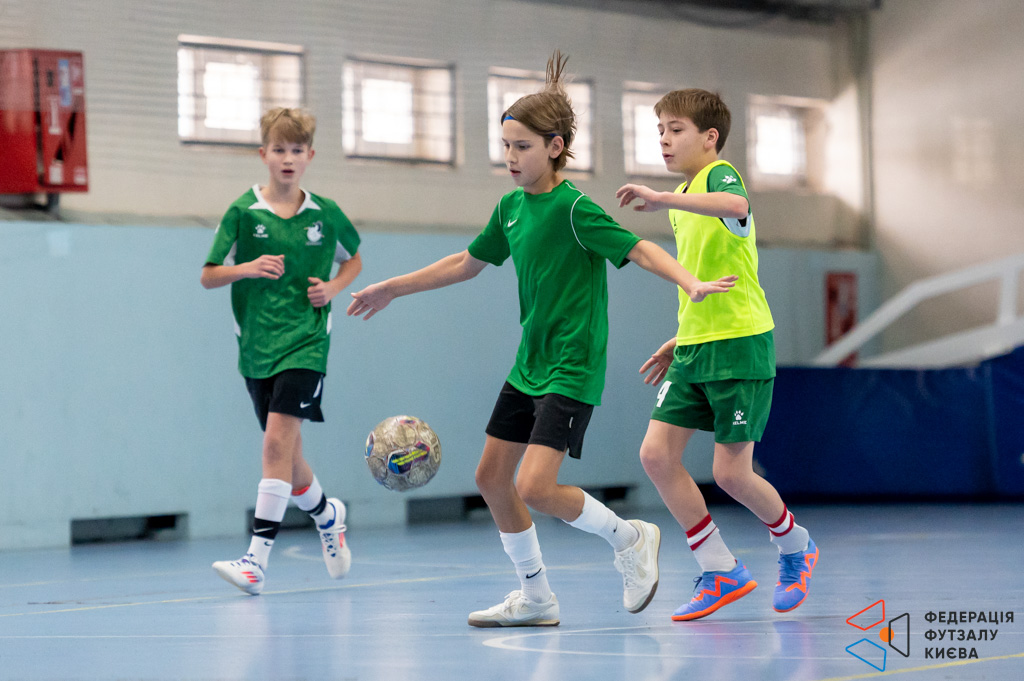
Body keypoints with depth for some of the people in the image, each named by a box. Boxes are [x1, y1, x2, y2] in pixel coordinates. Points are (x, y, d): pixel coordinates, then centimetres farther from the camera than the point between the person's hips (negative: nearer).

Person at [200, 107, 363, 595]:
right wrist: (247, 268, -16)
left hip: (305, 341, -2)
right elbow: (208, 276, 2)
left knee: (278, 439, -18)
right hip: (256, 345, 2)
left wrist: (334, 287, 2)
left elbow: (353, 258, 21)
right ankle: (327, 515, 42)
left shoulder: (325, 214, 3)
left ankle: (257, 558, -21)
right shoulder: (243, 213, 0)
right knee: (286, 454, 10)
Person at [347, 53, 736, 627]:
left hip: (572, 369, -8)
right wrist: (392, 289, 25)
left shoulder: (573, 208, -15)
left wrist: (690, 282, -38)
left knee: (536, 488, -18)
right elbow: (468, 263, 21)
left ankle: (630, 538, 6)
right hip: (529, 365, 8)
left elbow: (641, 250, -20)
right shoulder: (512, 206, 8)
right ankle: (537, 600, 20)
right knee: (492, 477, 8)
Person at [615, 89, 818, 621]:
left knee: (730, 473, -6)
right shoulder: (684, 203, 18)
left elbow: (736, 205, -37)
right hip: (695, 351, 8)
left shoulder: (719, 175, -9)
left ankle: (795, 548, 23)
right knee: (656, 453, -4)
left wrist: (662, 198, -36)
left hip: (740, 343, -8)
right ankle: (721, 572, 6)